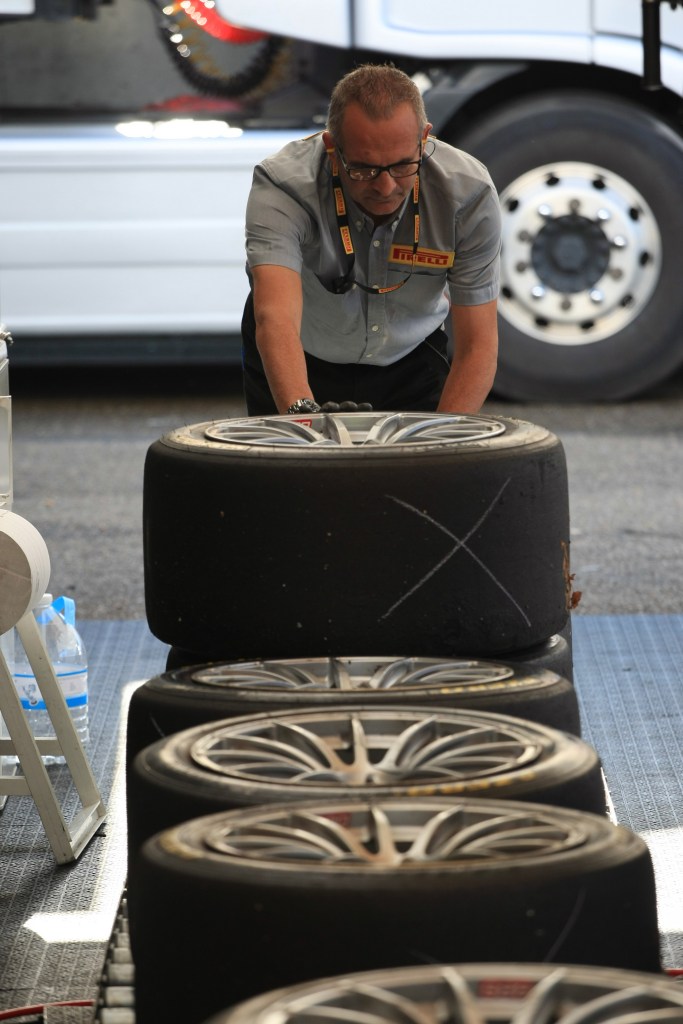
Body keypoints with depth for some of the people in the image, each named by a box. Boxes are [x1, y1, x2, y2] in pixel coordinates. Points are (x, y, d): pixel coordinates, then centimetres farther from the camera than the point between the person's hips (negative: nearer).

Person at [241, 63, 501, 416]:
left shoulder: (469, 192, -28)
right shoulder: (283, 185, -35)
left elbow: (478, 345, -23)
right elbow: (276, 318, -50)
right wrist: (302, 412, -69)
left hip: (410, 358, 1)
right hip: (303, 361, -1)